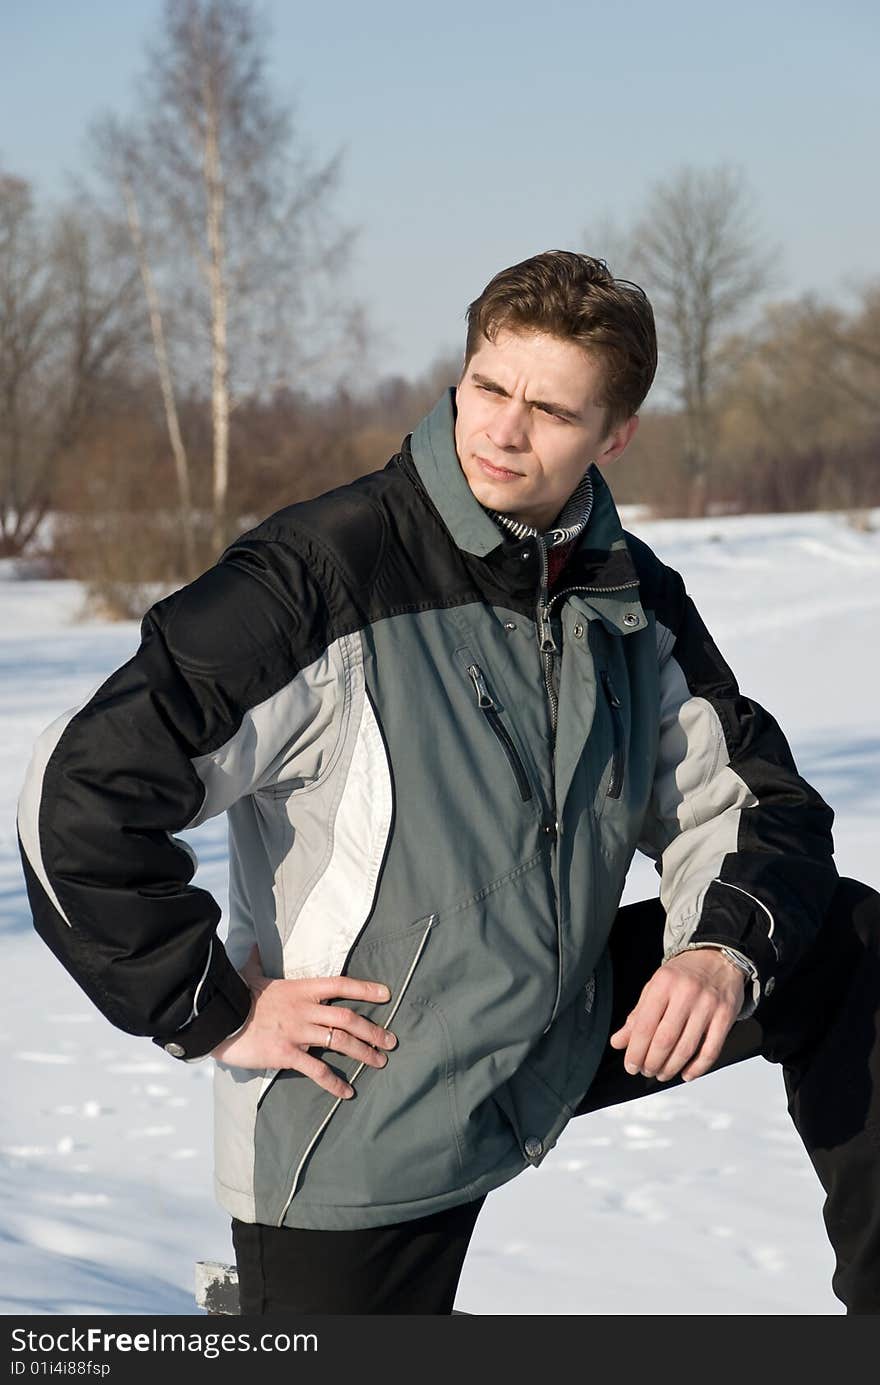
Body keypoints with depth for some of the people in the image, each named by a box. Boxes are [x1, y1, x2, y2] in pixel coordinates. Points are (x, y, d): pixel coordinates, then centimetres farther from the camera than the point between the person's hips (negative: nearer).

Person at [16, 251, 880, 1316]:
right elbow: (85, 789, -23)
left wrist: (725, 950, -17)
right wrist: (214, 1013, -17)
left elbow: (750, 801, 5)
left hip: (567, 1042, 6)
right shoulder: (324, 578, -21)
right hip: (362, 1129, -5)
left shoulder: (633, 601, -2)